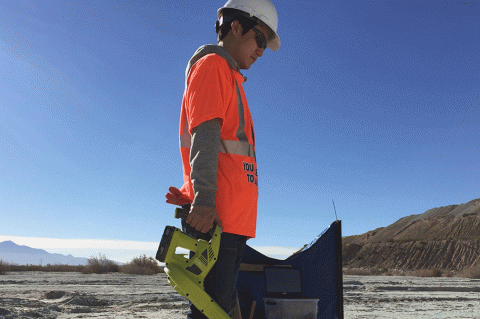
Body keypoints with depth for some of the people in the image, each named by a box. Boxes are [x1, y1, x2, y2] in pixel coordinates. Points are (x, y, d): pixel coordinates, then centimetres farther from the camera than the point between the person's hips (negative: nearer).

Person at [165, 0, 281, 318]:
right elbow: (203, 134, -15)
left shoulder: (230, 77, 27)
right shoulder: (212, 64, 0)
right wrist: (204, 198, -24)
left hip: (232, 216, 9)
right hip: (215, 216, -9)